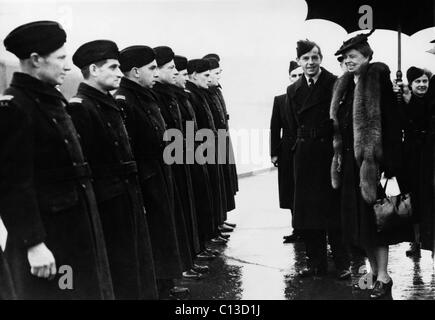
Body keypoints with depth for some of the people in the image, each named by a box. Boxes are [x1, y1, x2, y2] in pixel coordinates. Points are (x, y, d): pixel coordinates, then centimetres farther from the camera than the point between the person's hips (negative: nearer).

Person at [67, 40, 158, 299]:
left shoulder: (110, 104, 13)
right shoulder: (80, 108, -17)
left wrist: (135, 192, 15)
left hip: (129, 199, 9)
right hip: (109, 206, -9)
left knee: (138, 266, 18)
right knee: (119, 276, 2)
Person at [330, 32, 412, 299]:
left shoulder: (378, 80, -10)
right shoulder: (344, 86, 12)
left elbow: (391, 124, -15)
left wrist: (390, 164, -20)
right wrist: (339, 159, 11)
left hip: (371, 161, -7)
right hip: (350, 161, 7)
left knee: (374, 219, -3)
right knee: (359, 219, 11)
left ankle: (384, 276, 6)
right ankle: (373, 269, 24)